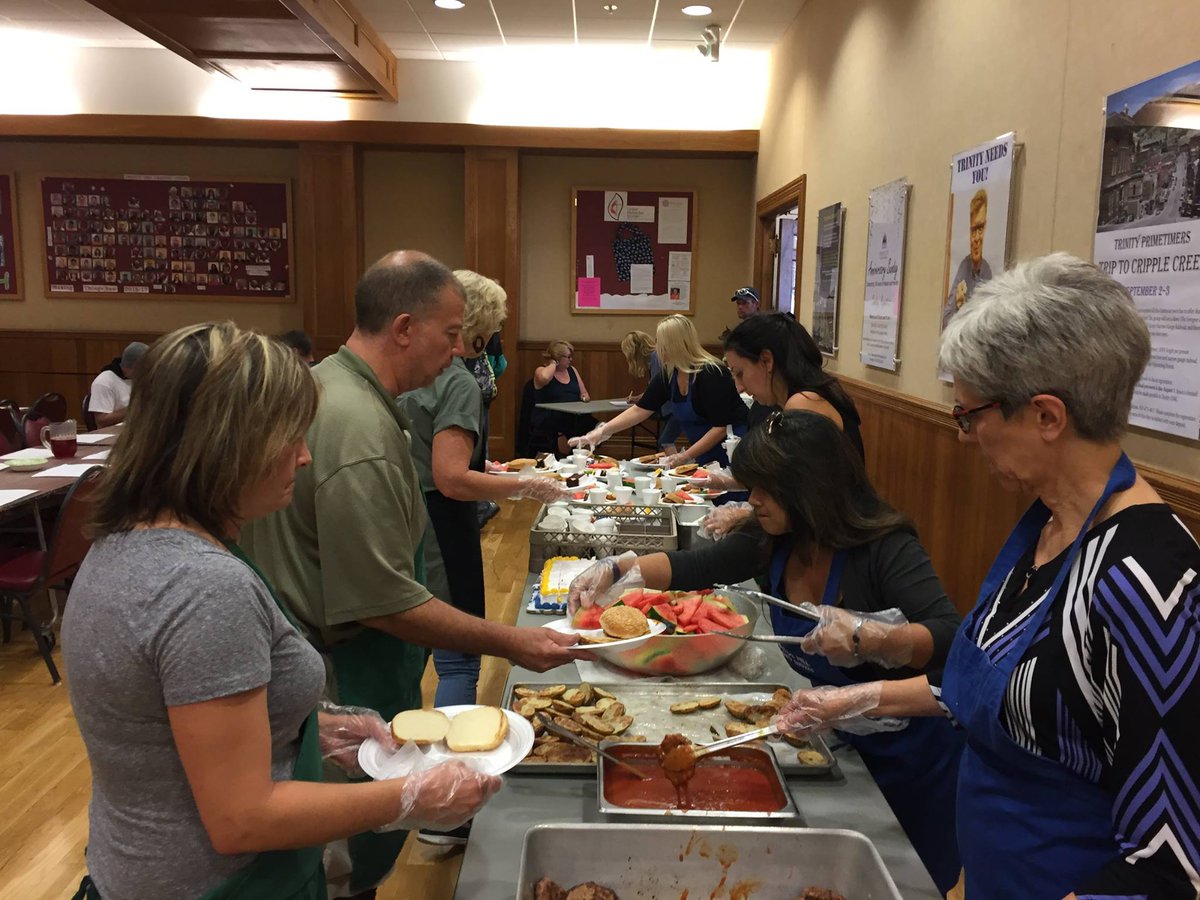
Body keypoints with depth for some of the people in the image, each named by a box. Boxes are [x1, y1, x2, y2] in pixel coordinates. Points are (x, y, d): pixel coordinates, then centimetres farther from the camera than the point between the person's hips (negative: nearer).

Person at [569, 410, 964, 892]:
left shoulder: (886, 548, -26)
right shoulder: (775, 541, -10)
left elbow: (950, 640, -34)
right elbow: (693, 567, -2)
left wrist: (872, 636, -49)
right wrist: (615, 568, -14)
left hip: (909, 753, -5)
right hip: (838, 740, 6)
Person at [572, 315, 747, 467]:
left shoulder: (710, 374, -21)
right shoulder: (668, 375, 0)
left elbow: (721, 427, -22)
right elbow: (640, 410, 2)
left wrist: (686, 456, -25)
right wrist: (601, 432, -6)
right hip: (703, 455, 7)